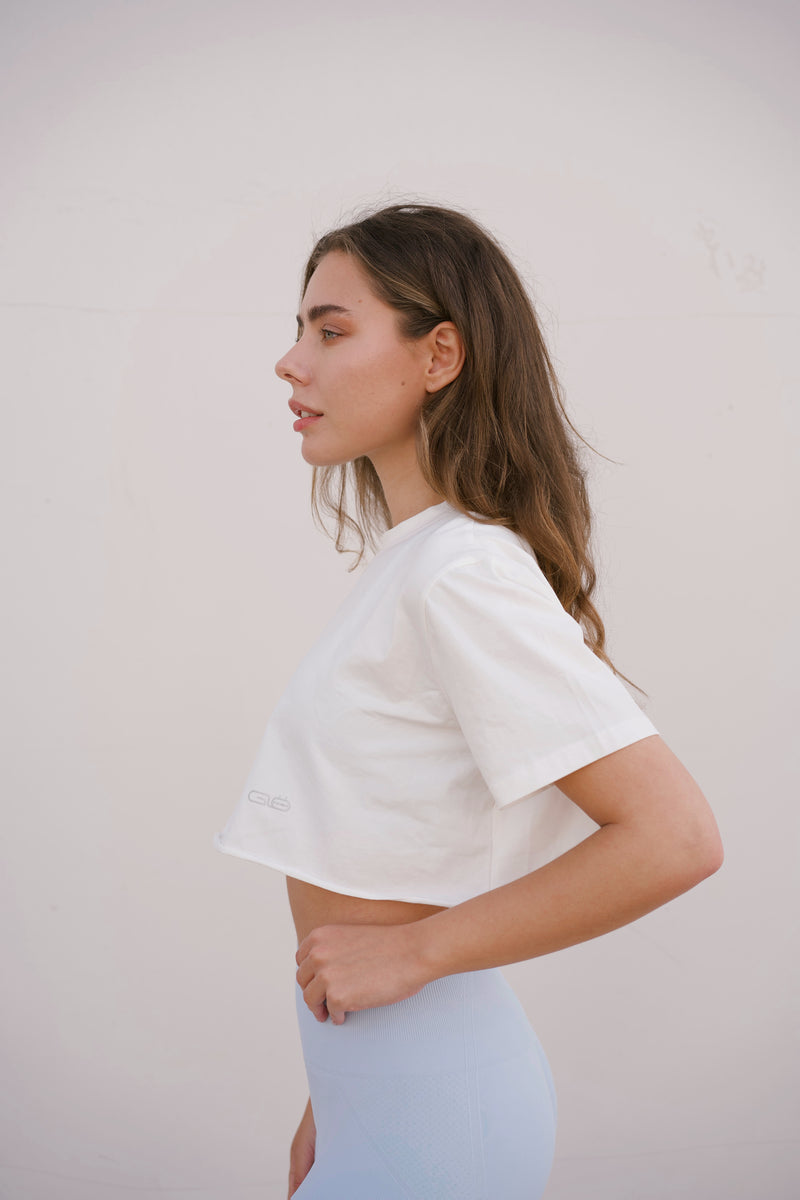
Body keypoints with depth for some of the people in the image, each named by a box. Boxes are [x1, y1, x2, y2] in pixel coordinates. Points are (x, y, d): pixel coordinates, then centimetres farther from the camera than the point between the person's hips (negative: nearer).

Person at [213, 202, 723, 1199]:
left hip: (428, 1106, -8)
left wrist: (409, 950, -19)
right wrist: (338, 1099, 13)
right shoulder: (407, 558, 8)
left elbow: (673, 836, -25)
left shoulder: (465, 574, -20)